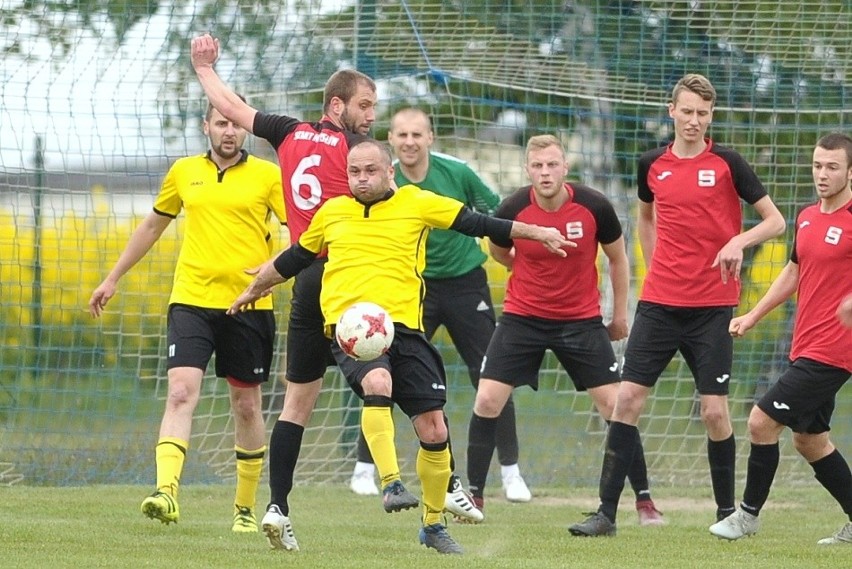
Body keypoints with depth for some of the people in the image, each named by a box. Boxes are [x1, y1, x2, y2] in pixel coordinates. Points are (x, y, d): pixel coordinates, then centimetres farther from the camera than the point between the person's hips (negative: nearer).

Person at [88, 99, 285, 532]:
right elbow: (153, 225, 22)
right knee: (181, 392, -17)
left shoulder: (266, 175, 1)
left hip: (248, 305, -1)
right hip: (191, 301, 1)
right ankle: (166, 492, -28)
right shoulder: (184, 172, 10)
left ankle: (245, 508, 22)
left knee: (247, 406, 8)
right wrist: (112, 278, 25)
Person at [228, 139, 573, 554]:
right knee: (377, 383, -36)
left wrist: (537, 233, 10)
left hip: (404, 327, 1)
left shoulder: (417, 204, 10)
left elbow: (478, 224, 13)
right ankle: (391, 485, -33)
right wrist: (254, 289, 43)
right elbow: (294, 259, 31)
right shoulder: (331, 213, 16)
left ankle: (434, 526, 17)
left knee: (434, 431, -1)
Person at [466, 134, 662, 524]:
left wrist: (620, 314, 8)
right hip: (522, 316, 0)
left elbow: (617, 258, 4)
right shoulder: (512, 210, -13)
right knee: (487, 401, -9)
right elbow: (498, 252, 11)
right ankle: (473, 497, 4)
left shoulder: (594, 207, -14)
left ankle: (644, 502, 7)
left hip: (581, 319, 0)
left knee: (616, 405, -4)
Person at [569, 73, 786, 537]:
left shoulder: (727, 163, -3)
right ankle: (607, 511, -1)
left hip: (712, 306, -3)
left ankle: (727, 510, 14)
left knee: (714, 410, -3)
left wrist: (739, 241, -19)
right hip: (659, 302, 3)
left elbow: (774, 220, -1)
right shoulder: (652, 165, 7)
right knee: (627, 397, -4)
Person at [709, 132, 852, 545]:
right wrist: (753, 316, 23)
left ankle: (749, 514, 6)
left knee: (762, 421, -9)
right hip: (805, 347, 9)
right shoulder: (807, 218, 12)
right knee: (808, 438, 14)